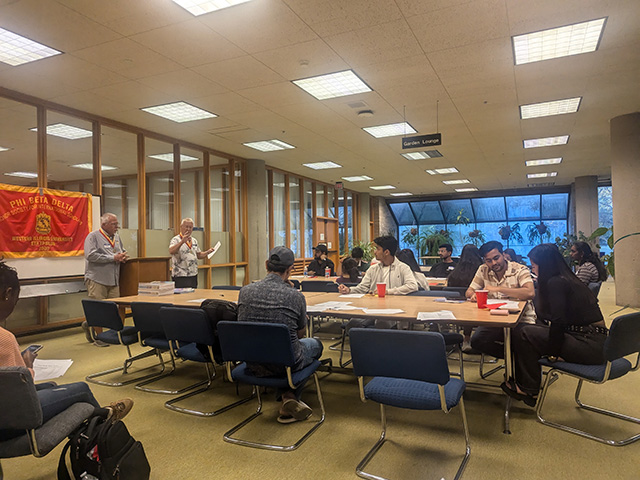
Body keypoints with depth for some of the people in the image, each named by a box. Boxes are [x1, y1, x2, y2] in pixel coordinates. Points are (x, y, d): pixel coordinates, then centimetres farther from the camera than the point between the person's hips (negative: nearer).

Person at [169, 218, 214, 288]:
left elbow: (198, 255, 21)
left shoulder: (194, 241, 15)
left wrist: (207, 252, 3)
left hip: (194, 275, 7)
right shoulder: (176, 240, -8)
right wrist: (182, 241, -38)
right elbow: (171, 251, -27)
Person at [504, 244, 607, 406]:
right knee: (534, 330, 11)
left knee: (523, 334, -9)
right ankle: (525, 382, 16)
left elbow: (558, 321, -20)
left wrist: (553, 353, -10)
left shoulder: (555, 283, -15)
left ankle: (529, 390, 6)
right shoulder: (566, 278, 14)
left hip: (590, 347, -10)